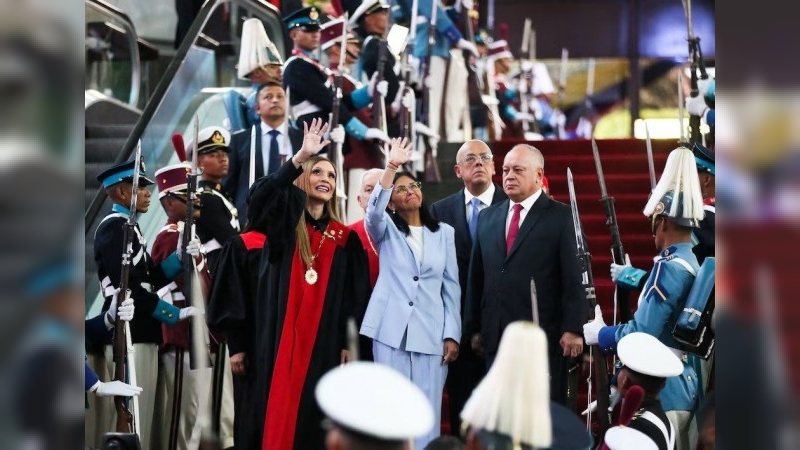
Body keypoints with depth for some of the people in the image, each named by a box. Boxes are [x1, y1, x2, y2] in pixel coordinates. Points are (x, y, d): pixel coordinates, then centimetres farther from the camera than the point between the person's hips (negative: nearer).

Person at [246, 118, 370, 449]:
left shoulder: (345, 238, 10)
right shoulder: (284, 223, 5)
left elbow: (356, 295, 8)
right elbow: (259, 194, -17)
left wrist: (350, 344, 0)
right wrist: (301, 156, -25)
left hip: (324, 339, 2)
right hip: (283, 335, -1)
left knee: (315, 413, 1)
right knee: (279, 409, -4)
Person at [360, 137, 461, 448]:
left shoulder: (444, 233, 12)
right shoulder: (386, 230, 9)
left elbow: (451, 286, 10)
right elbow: (373, 211, -15)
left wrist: (452, 335, 2)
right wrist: (391, 167, -25)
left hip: (430, 334, 1)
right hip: (391, 331, -1)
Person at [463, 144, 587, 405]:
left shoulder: (561, 217, -1)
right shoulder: (488, 217, 15)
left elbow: (574, 277, -6)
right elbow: (476, 278, 16)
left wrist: (573, 329, -13)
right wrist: (474, 329, 13)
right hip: (496, 338, 5)